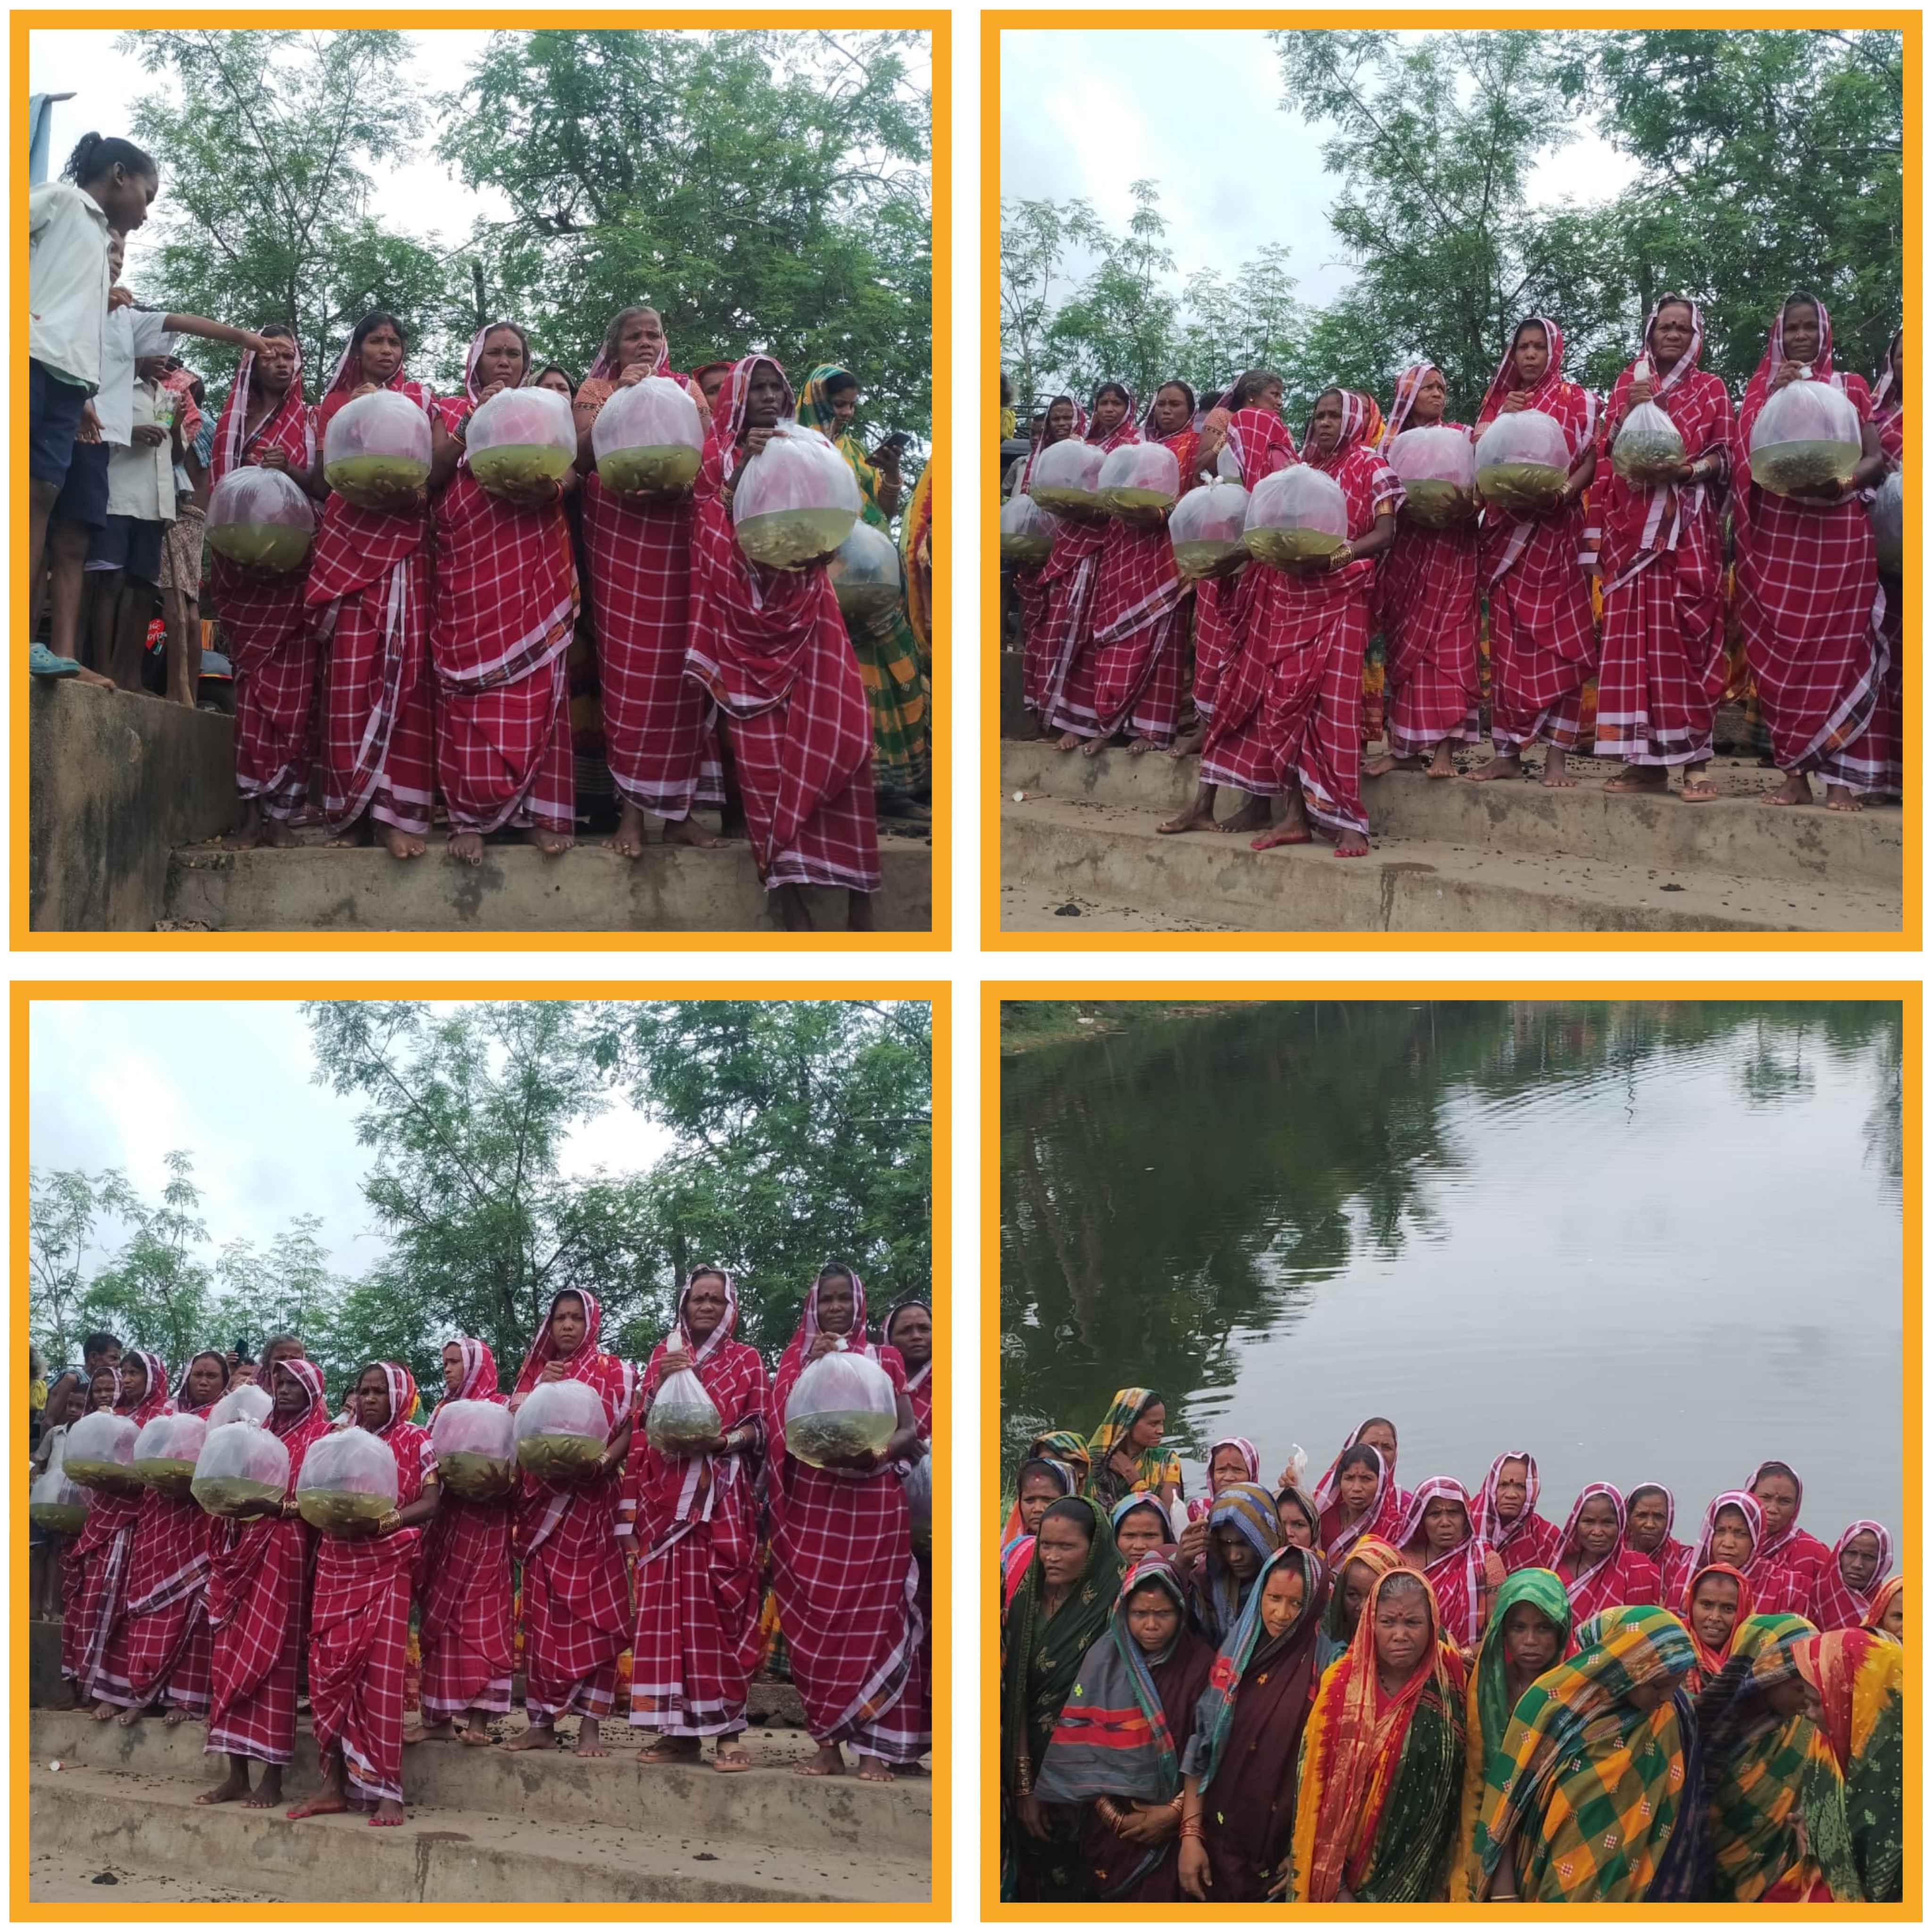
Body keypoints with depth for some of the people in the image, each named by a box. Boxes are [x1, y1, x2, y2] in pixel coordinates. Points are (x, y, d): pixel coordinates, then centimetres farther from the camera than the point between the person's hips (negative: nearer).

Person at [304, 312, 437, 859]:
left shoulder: (420, 399, 15)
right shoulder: (335, 403, 17)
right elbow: (323, 479, 10)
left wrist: (415, 489, -15)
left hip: (401, 542, -1)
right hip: (347, 541, 1)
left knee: (402, 667, -12)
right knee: (350, 669, -8)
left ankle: (399, 810, -17)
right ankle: (349, 809, -5)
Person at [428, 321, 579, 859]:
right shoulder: (451, 411, 14)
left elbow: (571, 474, 6)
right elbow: (431, 476, 0)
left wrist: (547, 489, -16)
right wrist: (472, 423, -8)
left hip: (536, 566, 1)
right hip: (470, 566, -1)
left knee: (538, 681, -4)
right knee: (471, 683, -7)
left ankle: (543, 811, -2)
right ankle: (470, 815, -5)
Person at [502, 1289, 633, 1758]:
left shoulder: (611, 1371, 4)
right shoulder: (535, 1373, 16)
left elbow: (626, 1434, -2)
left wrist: (601, 1462, -22)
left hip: (590, 1503, -4)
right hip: (542, 1504, 4)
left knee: (592, 1611, -7)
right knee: (541, 1611, 2)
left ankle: (590, 1726, -8)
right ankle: (542, 1723, 5)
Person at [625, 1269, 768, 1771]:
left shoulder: (746, 1360, 10)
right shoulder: (664, 1354, 16)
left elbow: (760, 1429, 4)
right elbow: (646, 1424, 9)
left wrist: (725, 1440, -14)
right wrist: (660, 1382, -8)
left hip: (723, 1497, -2)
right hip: (667, 1496, 2)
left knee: (721, 1605, -9)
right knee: (669, 1605, -3)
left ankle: (728, 1730, -8)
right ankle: (679, 1730, 0)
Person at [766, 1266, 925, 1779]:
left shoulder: (884, 1360, 10)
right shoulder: (796, 1359, 12)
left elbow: (908, 1432, 4)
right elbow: (781, 1427, 0)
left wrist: (880, 1451, -17)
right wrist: (810, 1367, -9)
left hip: (872, 1501, -1)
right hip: (810, 1504, 1)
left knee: (872, 1618, -5)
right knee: (814, 1621, -2)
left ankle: (873, 1747, -4)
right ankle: (826, 1742, 3)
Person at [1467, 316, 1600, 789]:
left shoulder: (1576, 400, 4)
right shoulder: (1499, 402, 15)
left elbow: (1591, 460, -2)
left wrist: (1565, 489, -21)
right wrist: (1502, 420, -6)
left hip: (1555, 530, -3)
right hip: (1507, 532, 4)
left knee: (1558, 639, -7)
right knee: (1507, 641, 2)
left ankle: (1557, 755, -8)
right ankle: (1507, 752, 6)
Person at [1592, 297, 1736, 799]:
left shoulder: (1711, 389, 10)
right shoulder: (1627, 383, 15)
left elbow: (1724, 457, 4)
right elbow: (1608, 449, 7)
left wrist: (1688, 469, -15)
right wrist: (1628, 411, -10)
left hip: (1689, 526, -2)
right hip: (1633, 524, 2)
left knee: (1686, 632, -10)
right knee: (1635, 632, -3)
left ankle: (1695, 760, -11)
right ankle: (1646, 760, -1)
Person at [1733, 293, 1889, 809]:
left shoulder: (1851, 388, 10)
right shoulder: (1762, 389, 12)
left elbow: (1876, 459, 3)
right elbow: (1748, 457, -1)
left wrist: (1844, 482, -17)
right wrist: (1775, 396, -10)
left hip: (1838, 531, -1)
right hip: (1776, 533, 1)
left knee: (1838, 649, -4)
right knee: (1781, 651, -3)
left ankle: (1840, 776, -5)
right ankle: (1794, 772, 1)